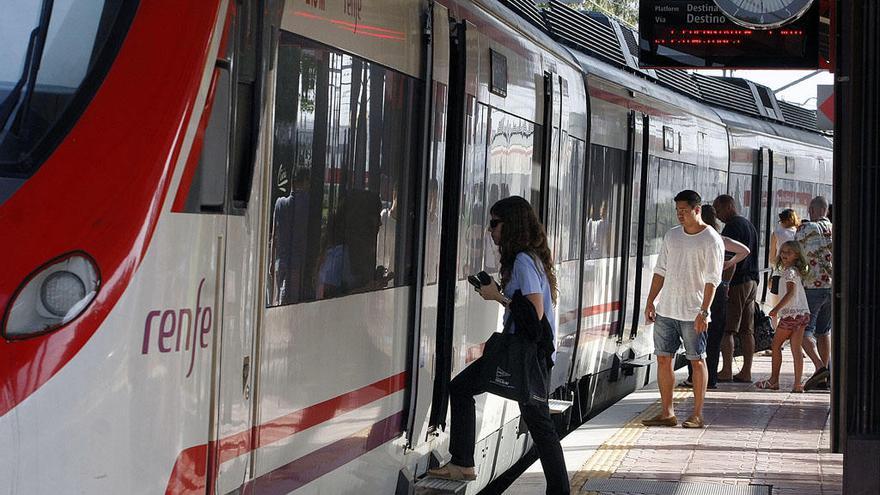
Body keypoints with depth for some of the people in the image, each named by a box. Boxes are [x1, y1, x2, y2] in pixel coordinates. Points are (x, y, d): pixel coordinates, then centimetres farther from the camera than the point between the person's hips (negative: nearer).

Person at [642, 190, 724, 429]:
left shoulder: (711, 240, -7)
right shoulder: (672, 235, 11)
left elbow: (712, 280, -11)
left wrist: (703, 312, -17)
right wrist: (650, 302, 10)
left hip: (693, 313, -6)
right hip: (666, 309, 6)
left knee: (697, 360, 1)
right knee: (663, 358, 5)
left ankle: (697, 415, 6)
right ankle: (667, 413, 11)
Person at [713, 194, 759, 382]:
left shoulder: (733, 226, -11)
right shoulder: (749, 225, 20)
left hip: (737, 282, -9)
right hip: (752, 282, 9)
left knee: (726, 329, -6)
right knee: (747, 330, 8)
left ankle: (727, 371, -8)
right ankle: (746, 371, 8)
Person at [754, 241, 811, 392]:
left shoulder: (789, 272, -11)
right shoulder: (797, 271, 18)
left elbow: (791, 292, -22)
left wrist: (777, 308, -25)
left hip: (791, 313, -8)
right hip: (803, 313, 8)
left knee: (776, 345, 4)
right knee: (796, 349, 4)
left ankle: (774, 380, 8)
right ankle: (797, 384, -2)